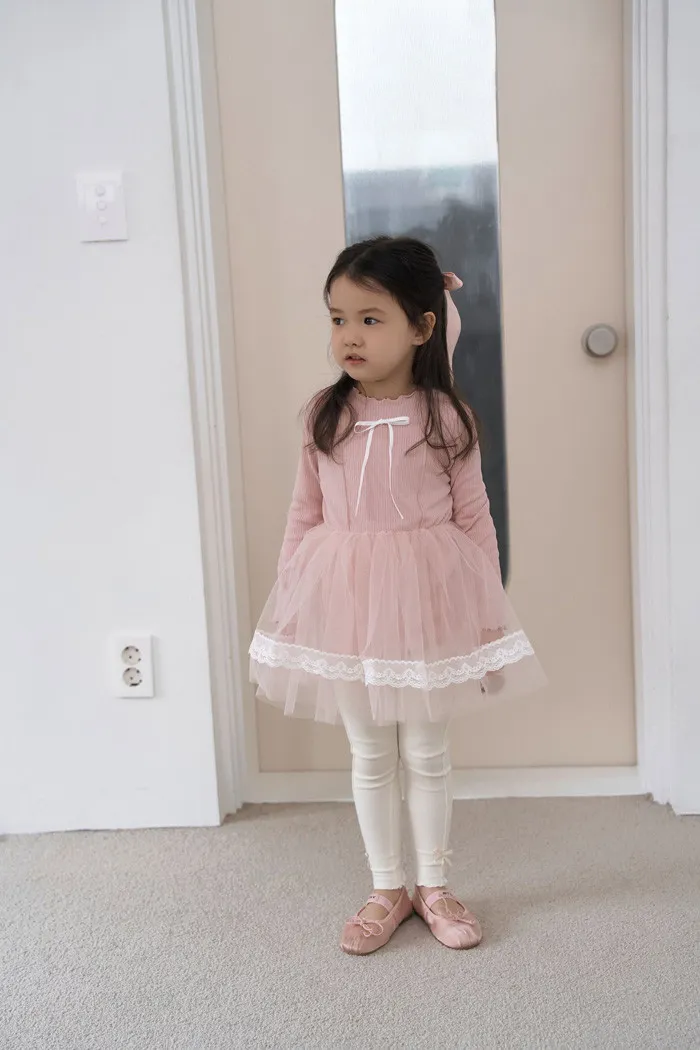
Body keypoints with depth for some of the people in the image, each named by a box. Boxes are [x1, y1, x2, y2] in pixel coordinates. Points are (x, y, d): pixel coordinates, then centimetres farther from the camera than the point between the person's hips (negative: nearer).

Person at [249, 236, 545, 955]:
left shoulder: (446, 417, -6)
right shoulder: (324, 415, -2)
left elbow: (474, 519, -2)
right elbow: (305, 514, 5)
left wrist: (487, 617, 0)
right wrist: (287, 599, 6)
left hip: (426, 598, -1)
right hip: (343, 601, 2)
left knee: (426, 753, 13)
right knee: (370, 756, 13)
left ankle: (433, 886, 33)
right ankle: (387, 890, 32)